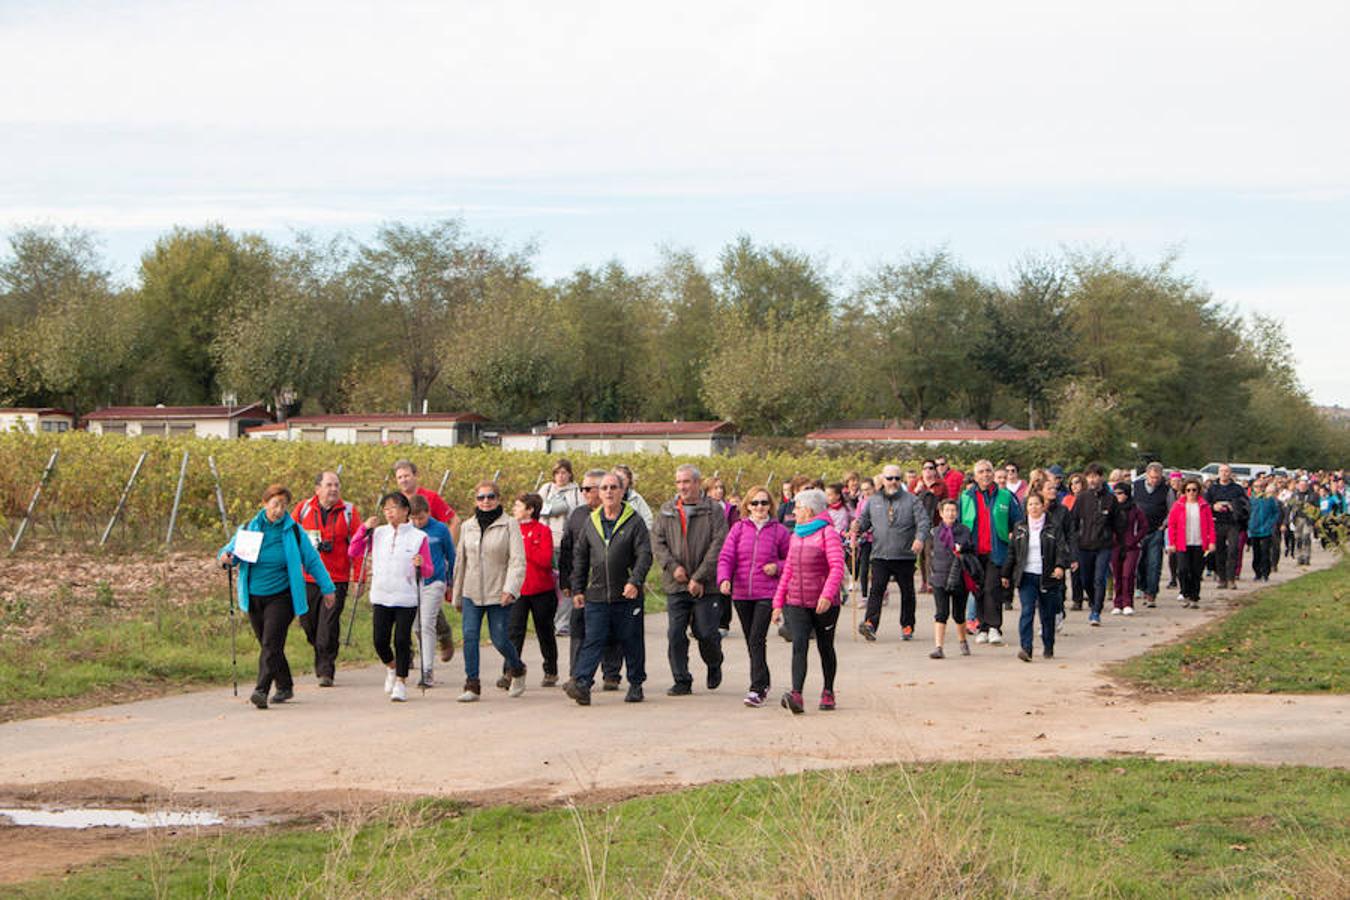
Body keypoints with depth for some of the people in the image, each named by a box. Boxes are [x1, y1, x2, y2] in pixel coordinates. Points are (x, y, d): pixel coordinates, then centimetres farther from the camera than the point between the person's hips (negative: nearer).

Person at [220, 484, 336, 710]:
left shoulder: (293, 531, -1)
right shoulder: (249, 528, 3)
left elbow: (312, 560, 5)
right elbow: (232, 549, 8)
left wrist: (327, 587, 7)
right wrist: (226, 557, -17)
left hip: (281, 596, -4)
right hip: (254, 597, 4)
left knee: (271, 644, -16)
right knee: (268, 645, 12)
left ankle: (262, 690, -24)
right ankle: (285, 686, 28)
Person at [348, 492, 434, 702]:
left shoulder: (418, 536, 1)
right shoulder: (378, 534, 9)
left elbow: (429, 571, 1)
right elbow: (354, 551, 9)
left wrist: (421, 565, -22)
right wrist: (364, 528, -2)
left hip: (407, 598, -3)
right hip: (381, 597, 3)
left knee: (402, 640, -6)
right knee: (380, 640, -1)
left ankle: (401, 682, 7)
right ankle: (391, 667, 29)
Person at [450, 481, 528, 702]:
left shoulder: (509, 525, -4)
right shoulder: (468, 527, 10)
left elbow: (518, 560, -11)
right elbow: (461, 561, 18)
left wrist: (510, 588, -24)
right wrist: (456, 595, 20)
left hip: (498, 594, -4)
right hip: (472, 593, 4)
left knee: (499, 639, 0)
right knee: (470, 635, -10)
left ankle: (517, 670, 29)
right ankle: (472, 685, -6)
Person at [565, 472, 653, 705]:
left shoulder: (634, 521, -1)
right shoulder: (591, 522, 10)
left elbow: (644, 554, -7)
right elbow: (580, 557, 15)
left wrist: (635, 581, -21)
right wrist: (577, 589, 10)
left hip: (627, 596, -2)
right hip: (596, 596, 2)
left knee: (632, 642, 8)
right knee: (593, 642, -7)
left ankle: (636, 685, 21)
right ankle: (582, 684, -17)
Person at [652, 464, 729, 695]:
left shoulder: (713, 512, -1)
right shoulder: (667, 511, 10)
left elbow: (717, 547, -8)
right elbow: (657, 542, 5)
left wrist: (700, 578, -14)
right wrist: (672, 566, -11)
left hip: (706, 587, -3)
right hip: (676, 585, 3)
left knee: (706, 633, -2)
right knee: (675, 635, -2)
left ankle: (714, 665, 28)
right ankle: (682, 681, 9)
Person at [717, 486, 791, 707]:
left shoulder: (779, 531, 2)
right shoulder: (738, 529, 5)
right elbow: (726, 557, 0)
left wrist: (777, 567, -9)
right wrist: (724, 579, -17)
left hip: (767, 594, -3)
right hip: (741, 593, 3)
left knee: (757, 640, -14)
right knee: (751, 641, 11)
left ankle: (757, 690, -15)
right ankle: (764, 683, 27)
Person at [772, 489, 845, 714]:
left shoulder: (827, 533, -6)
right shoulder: (796, 536, 15)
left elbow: (837, 567, -16)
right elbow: (788, 570, 19)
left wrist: (827, 595, -30)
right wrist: (778, 602, 15)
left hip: (823, 604, -4)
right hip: (796, 603, 4)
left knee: (825, 647, 9)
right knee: (799, 645, -13)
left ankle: (828, 693, 25)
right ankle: (796, 695, -26)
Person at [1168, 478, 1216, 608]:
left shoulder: (1204, 506, 6)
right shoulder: (1178, 506, 4)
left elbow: (1210, 524, 6)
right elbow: (1171, 524, 4)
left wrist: (1211, 541, -2)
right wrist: (1172, 543, -2)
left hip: (1199, 545, 1)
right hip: (1183, 545, -1)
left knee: (1196, 572, 3)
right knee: (1183, 569, -15)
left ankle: (1194, 599, 13)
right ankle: (1185, 594, 3)